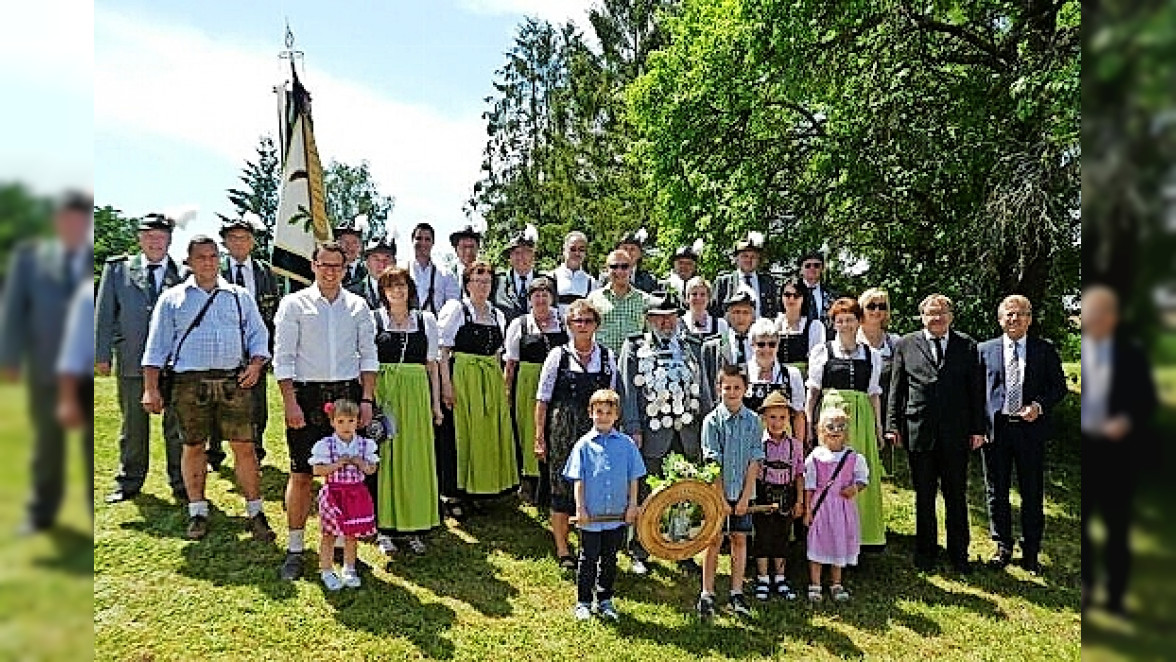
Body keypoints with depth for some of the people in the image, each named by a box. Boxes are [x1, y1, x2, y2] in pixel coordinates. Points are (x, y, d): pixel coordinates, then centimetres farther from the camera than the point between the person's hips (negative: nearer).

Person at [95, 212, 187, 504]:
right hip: (132, 361, 1)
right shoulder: (117, 268, 7)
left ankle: (180, 483, 17)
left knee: (177, 425, 6)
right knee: (133, 424, 12)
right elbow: (104, 313, 7)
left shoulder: (184, 273, 3)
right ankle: (129, 482, 26)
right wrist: (102, 355, 2)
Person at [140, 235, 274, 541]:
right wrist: (151, 388, 0)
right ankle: (197, 513, 19)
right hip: (190, 383, 0)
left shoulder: (241, 296, 14)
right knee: (194, 447, 7)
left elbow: (258, 335, 14)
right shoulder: (172, 298, 11)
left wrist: (256, 364, -5)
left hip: (234, 381, 0)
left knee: (244, 447, -3)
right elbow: (157, 345, 8)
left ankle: (255, 513, 6)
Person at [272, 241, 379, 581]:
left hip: (348, 393, 2)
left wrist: (367, 399, 0)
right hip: (306, 393, -2)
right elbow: (283, 357, -2)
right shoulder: (294, 303, 2)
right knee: (301, 474, 1)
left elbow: (368, 355, 8)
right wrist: (290, 402, -10)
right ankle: (295, 549, 13)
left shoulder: (358, 306, 9)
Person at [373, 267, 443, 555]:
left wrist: (436, 403, 7)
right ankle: (385, 526, 11)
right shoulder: (373, 319, 3)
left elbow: (432, 364, 11)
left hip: (416, 394, 2)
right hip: (383, 393, -2)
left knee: (416, 458, 5)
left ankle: (413, 526, 15)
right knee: (385, 456, 0)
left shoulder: (426, 320, 10)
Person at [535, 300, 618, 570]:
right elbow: (542, 399, 0)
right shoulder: (558, 355, 0)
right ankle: (562, 550, 19)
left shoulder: (607, 357, 6)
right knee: (561, 486, 4)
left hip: (597, 431, 2)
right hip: (562, 431, -2)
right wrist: (539, 438, -3)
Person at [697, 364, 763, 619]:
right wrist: (720, 498, -12)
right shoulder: (712, 420, -5)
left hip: (743, 493, 2)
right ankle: (707, 595, 12)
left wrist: (745, 497, -7)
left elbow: (755, 461, -2)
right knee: (714, 541, 3)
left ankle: (737, 594, 19)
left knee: (740, 540, 9)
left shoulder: (753, 420, 0)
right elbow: (712, 463, -8)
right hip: (717, 493, -2)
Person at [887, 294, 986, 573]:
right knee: (924, 496, 10)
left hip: (957, 434, 0)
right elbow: (896, 388, 5)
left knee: (956, 495, 8)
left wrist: (978, 428, 2)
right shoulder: (906, 345, 5)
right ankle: (925, 550, 23)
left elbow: (976, 389, 6)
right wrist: (894, 425, 0)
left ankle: (958, 552, 22)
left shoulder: (967, 346, 6)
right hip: (919, 432, 0)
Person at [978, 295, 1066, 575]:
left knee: (1032, 493, 7)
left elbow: (1059, 386, 6)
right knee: (997, 492, 9)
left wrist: (1039, 406, -13)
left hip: (1030, 428, 0)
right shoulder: (985, 350, 6)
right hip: (995, 428, 1)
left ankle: (1031, 551, 20)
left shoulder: (1045, 350, 5)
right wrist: (978, 426, -5)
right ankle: (1003, 547, 23)